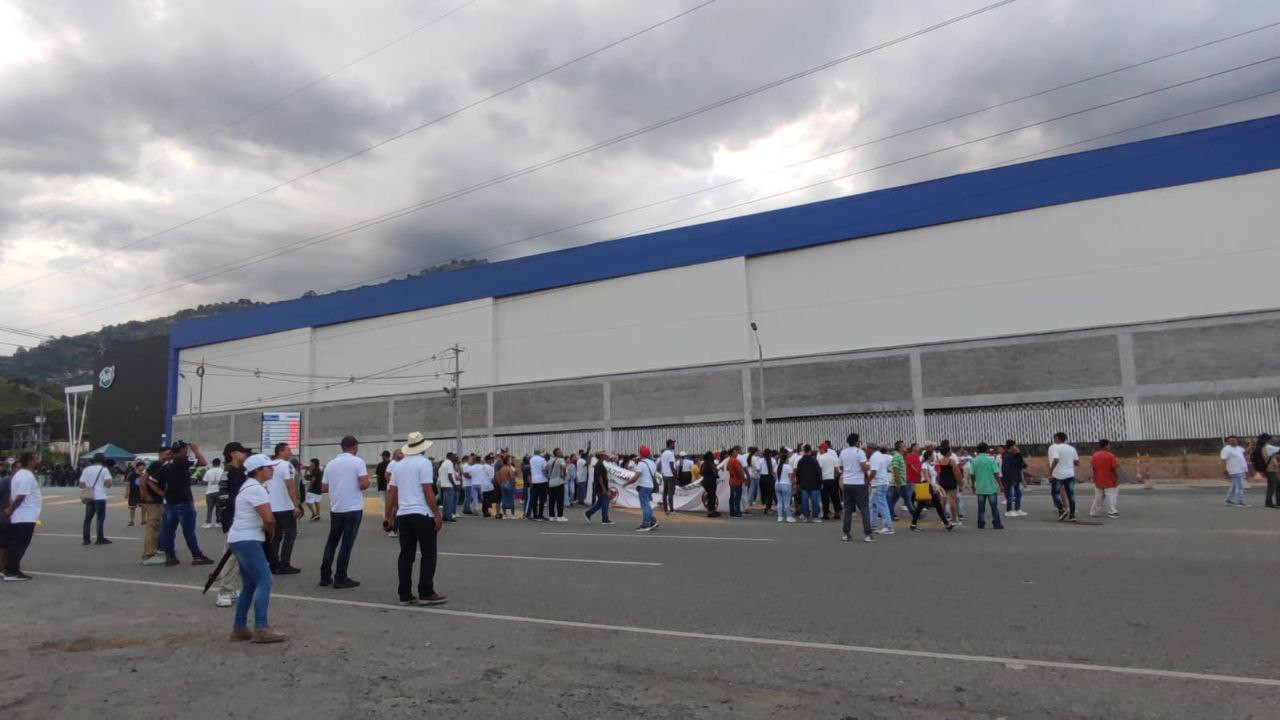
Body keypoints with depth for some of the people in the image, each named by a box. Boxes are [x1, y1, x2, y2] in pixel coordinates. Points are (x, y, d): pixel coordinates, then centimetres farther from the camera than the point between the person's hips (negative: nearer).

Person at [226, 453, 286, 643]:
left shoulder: (249, 486, 17)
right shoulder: (256, 488, -15)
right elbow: (269, 519, -21)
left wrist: (267, 530, 7)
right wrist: (271, 532, -1)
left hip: (242, 540, 11)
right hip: (247, 541, -11)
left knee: (250, 585, 14)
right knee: (264, 581, -13)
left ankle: (239, 628, 16)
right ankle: (261, 629, -16)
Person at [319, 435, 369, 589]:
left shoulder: (330, 464, 7)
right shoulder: (358, 462, -8)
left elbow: (324, 488, 8)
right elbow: (364, 484, -19)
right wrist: (363, 486, 3)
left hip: (336, 508, 5)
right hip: (353, 508, -5)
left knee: (332, 542, 16)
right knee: (347, 543, 0)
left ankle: (325, 576, 17)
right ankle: (340, 578, 2)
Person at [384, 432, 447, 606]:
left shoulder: (398, 465, 12)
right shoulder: (424, 463, -8)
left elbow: (391, 492, 12)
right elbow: (428, 491, -14)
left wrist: (387, 516, 18)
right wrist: (438, 515, -11)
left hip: (403, 515, 7)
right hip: (422, 514, -6)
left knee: (406, 555, 9)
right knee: (428, 555, 2)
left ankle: (405, 595, 10)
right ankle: (426, 593, 1)